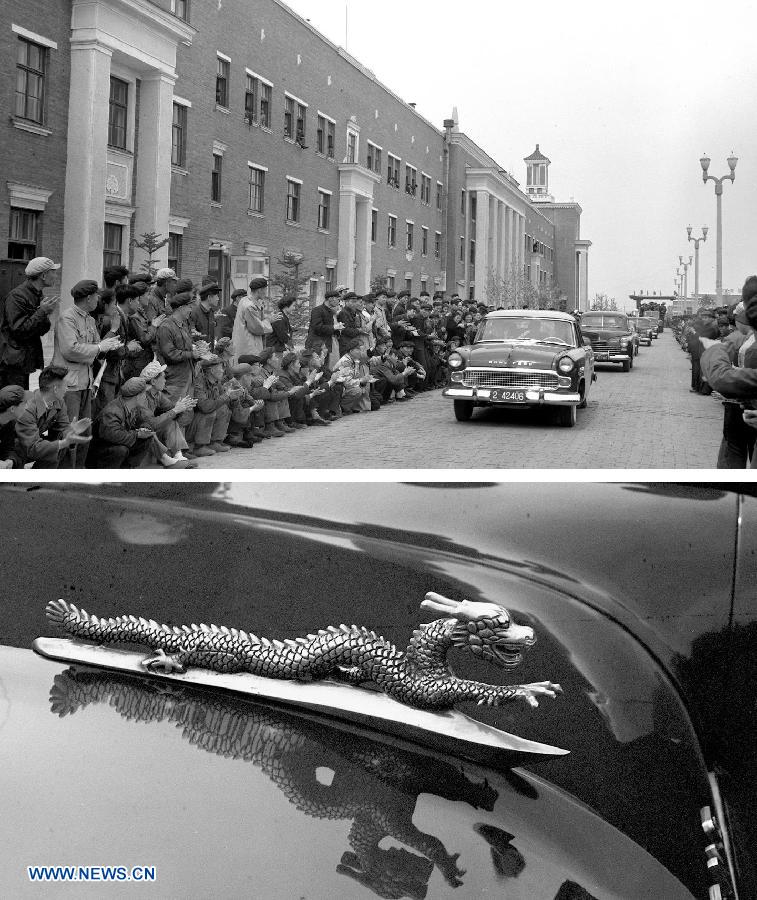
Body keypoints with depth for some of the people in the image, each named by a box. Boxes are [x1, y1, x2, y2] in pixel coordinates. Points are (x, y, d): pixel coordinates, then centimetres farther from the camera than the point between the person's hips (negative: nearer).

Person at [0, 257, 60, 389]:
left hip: (24, 362, 9)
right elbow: (19, 331, -20)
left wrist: (47, 314, -5)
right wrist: (42, 312, -19)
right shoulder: (17, 296, -14)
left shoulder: (38, 295, 14)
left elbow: (41, 331, 15)